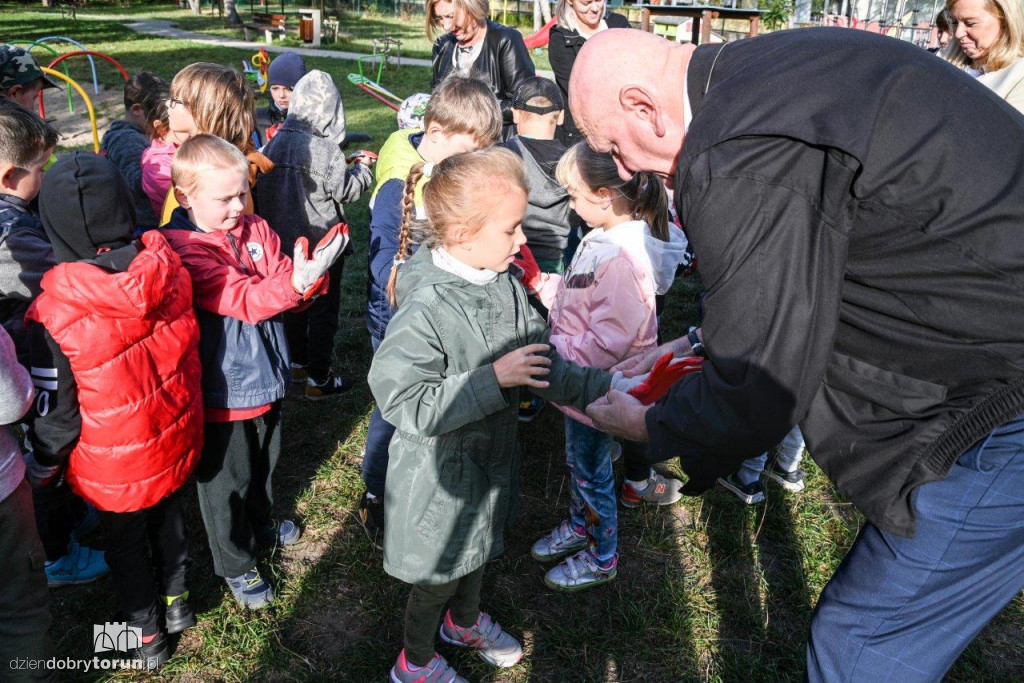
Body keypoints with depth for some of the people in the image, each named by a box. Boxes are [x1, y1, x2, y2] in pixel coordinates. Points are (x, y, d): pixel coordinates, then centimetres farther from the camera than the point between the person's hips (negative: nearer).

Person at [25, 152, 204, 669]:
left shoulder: (53, 315, -27)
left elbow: (56, 411, -15)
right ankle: (176, 601, 49)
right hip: (177, 441, 4)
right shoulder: (167, 267, -16)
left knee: (125, 543, 20)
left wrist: (41, 467, 3)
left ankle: (146, 632, 41)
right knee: (169, 518, 27)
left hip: (115, 468, -4)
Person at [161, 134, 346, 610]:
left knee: (263, 460, 27)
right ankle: (236, 565, 32)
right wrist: (293, 283, -45)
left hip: (265, 375, 6)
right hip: (222, 389, -6)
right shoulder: (184, 249, -19)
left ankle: (261, 523, 54)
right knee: (226, 479, 12)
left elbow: (286, 290, -3)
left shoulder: (256, 230, 0)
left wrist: (311, 274, -26)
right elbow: (242, 300, -29)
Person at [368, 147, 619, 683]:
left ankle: (465, 620, 61)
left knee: (477, 549, 30)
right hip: (440, 474, -7)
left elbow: (544, 365, 1)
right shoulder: (425, 309, -31)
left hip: (491, 457, 7)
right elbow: (405, 405, -32)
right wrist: (494, 378, -34)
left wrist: (601, 387, -11)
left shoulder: (506, 286, -6)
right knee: (439, 570, 16)